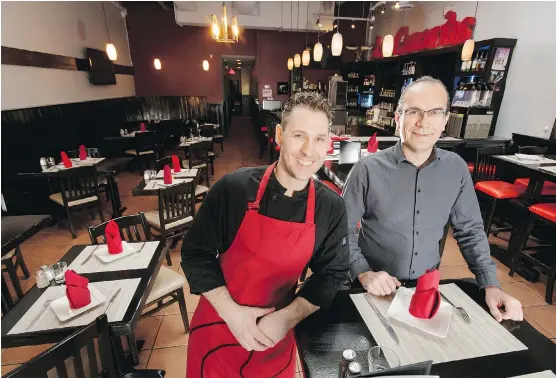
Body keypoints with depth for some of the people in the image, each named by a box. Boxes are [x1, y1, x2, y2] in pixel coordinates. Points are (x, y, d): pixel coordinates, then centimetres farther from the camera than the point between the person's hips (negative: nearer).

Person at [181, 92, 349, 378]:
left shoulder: (332, 208, -13)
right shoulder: (233, 188, -19)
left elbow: (332, 274, -4)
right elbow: (195, 253, -10)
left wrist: (287, 318, -14)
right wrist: (230, 311, -16)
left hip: (276, 332, 2)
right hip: (218, 324, -1)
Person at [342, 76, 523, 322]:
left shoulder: (456, 168, -2)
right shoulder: (368, 169, -14)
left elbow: (469, 230, 6)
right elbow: (343, 229, -9)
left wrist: (490, 285, -2)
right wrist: (363, 272, -20)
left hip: (428, 286, 4)